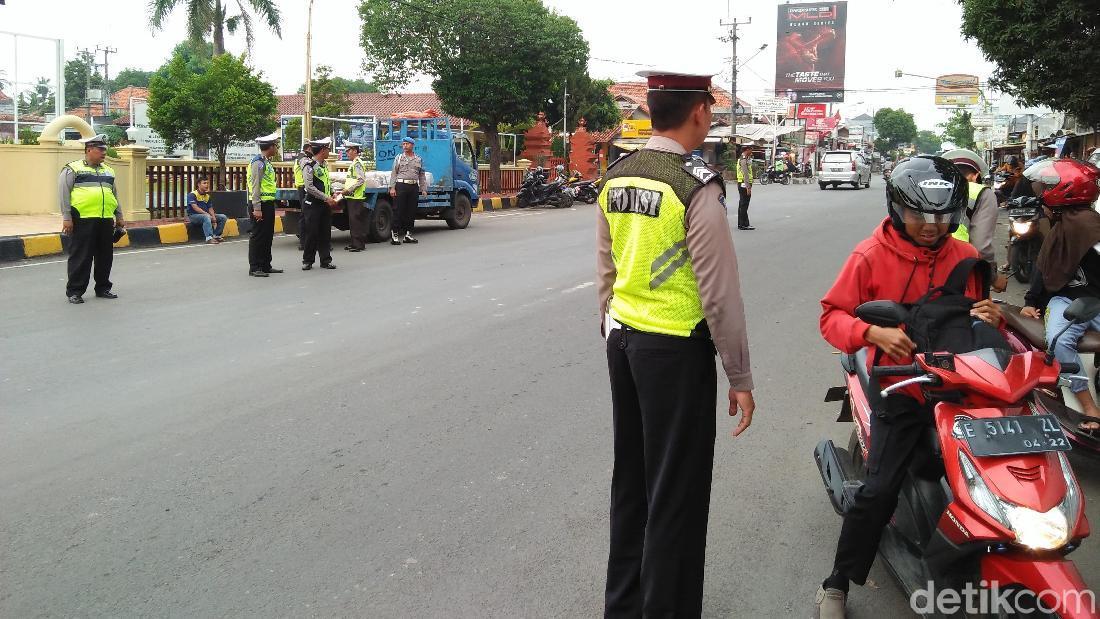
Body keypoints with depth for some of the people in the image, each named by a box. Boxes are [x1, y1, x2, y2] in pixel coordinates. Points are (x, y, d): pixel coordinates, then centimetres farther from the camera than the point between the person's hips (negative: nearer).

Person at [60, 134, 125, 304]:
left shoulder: (108, 171, 19)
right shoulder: (73, 169, 1)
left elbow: (114, 195, 24)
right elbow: (64, 194, -4)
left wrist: (119, 217, 20)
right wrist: (67, 218, -11)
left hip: (106, 220, 6)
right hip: (83, 220, -6)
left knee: (105, 256, 10)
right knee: (81, 257, -3)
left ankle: (103, 288, 22)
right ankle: (74, 291, 4)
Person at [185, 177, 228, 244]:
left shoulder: (207, 196, 14)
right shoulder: (192, 195, -9)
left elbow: (210, 208, 9)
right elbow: (195, 208, -22)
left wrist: (214, 217, -11)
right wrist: (207, 214, -29)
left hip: (206, 215, 8)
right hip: (193, 216, -8)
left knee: (223, 217, -3)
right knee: (206, 217, -39)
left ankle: (216, 235, -4)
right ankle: (209, 238, -45)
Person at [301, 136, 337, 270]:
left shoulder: (324, 165, 14)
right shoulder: (309, 166, -11)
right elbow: (310, 187, -18)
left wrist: (332, 195, 10)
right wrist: (326, 198, -19)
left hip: (326, 204, 7)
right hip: (313, 204, -7)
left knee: (325, 233, 8)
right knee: (311, 233, -2)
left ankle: (326, 260, 13)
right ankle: (307, 261, 8)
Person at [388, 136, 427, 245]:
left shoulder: (419, 159, 13)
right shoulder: (399, 158, 7)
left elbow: (422, 175, 15)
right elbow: (394, 173, 2)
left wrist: (424, 189, 8)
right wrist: (392, 187, -7)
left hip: (413, 187, 3)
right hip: (401, 185, -3)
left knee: (411, 211, 6)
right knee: (398, 211, -5)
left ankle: (408, 234, 13)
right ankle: (394, 235, -3)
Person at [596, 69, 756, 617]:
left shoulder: (615, 178, 5)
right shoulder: (698, 186, -17)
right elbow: (720, 292, -17)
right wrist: (740, 377, -10)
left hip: (622, 340, 8)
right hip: (676, 349, -7)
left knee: (630, 478, 19)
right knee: (676, 491, 4)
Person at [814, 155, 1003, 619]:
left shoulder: (967, 258, 8)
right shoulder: (871, 255, -4)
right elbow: (832, 315, -5)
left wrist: (992, 317, -3)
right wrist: (873, 333, -24)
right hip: (902, 387, -4)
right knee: (879, 490, -14)